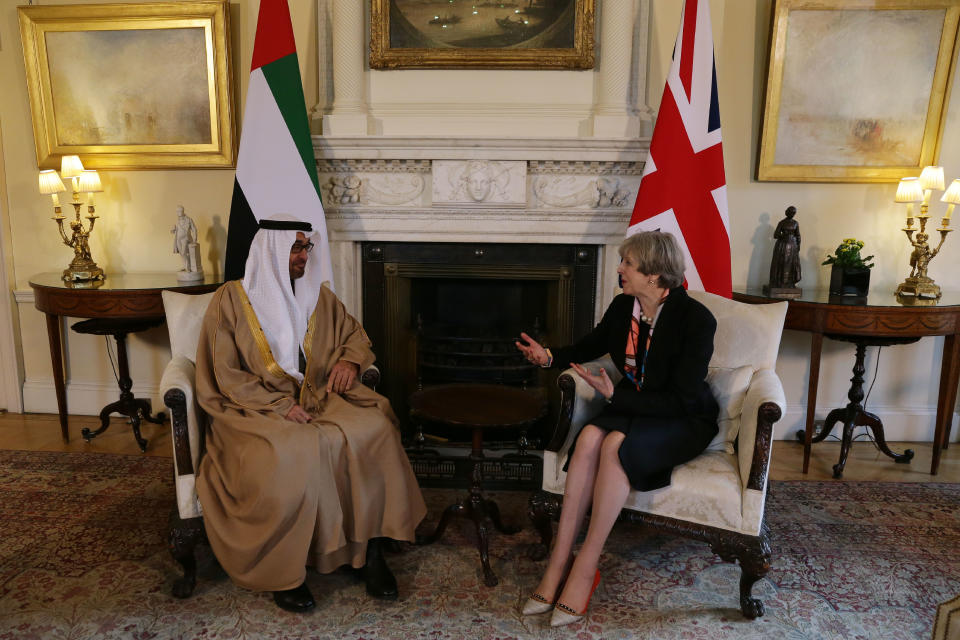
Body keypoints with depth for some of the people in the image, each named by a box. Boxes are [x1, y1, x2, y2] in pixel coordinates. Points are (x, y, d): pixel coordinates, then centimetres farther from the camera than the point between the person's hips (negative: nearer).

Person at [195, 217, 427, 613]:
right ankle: (282, 572, -16)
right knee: (290, 454, -36)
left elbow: (354, 333, 21)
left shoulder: (318, 295, 12)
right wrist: (280, 406, -18)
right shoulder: (231, 299, -2)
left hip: (317, 400, 4)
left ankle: (370, 547, -15)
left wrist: (350, 359, -4)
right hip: (256, 412, -4)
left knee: (373, 426, -25)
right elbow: (226, 376, -7)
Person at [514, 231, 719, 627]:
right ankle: (558, 563, -24)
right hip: (632, 408, 5)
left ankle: (585, 567, -22)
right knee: (590, 435, -28)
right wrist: (550, 357, -2)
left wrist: (614, 394, -26)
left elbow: (681, 400, -21)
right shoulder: (623, 306, -2)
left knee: (616, 444, -34)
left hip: (685, 420, -5)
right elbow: (591, 345, 17)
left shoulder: (696, 319, -20)